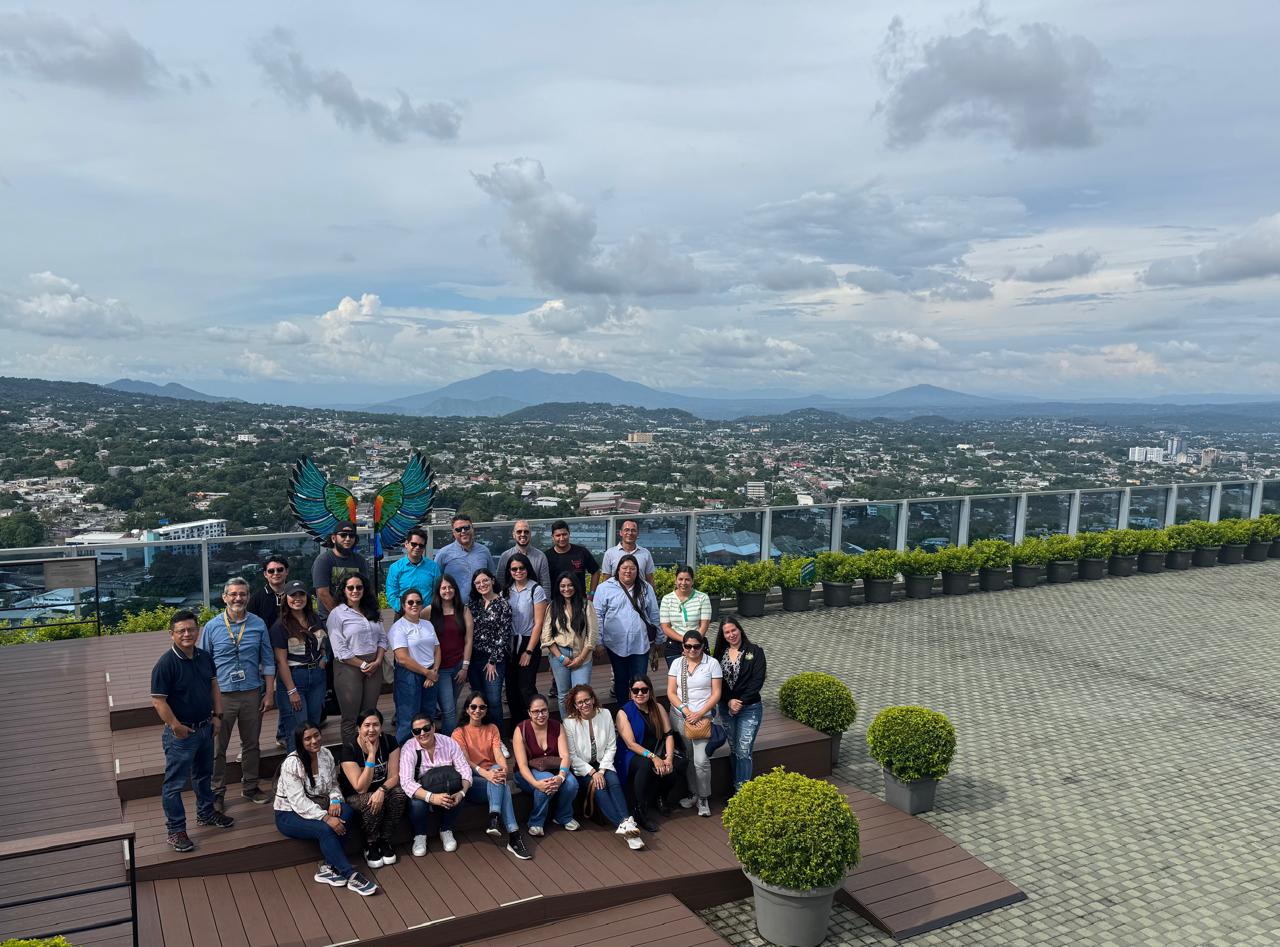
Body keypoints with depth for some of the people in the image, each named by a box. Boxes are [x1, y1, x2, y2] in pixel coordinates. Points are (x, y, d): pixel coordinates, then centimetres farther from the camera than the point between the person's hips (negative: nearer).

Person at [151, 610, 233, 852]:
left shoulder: (205, 657, 1)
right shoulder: (166, 663, -20)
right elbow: (158, 700, -20)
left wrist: (218, 715, 5)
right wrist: (176, 726, -21)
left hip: (206, 728, 7)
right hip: (181, 732, -7)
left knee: (204, 774, 23)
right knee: (175, 783, 3)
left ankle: (206, 813, 41)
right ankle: (175, 830, 14)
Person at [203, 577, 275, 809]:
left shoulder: (258, 625, 0)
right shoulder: (212, 627, -4)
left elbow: (268, 662, 4)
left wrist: (269, 693, 1)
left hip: (252, 694, 1)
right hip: (222, 695, -1)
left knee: (251, 744, 13)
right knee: (218, 747, 5)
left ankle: (250, 787, 28)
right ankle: (217, 792, 20)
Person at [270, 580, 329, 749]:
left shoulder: (315, 619, 7)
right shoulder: (281, 626, -10)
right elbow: (281, 661, -12)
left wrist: (323, 657, 3)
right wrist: (292, 691, -16)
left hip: (317, 676, 6)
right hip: (292, 676, -6)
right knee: (298, 730, -5)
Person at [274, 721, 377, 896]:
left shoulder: (326, 754, -2)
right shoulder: (292, 763, -21)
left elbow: (333, 784, 9)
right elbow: (298, 801, -25)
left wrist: (335, 800, -14)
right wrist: (326, 817, -32)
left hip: (317, 806, 6)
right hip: (289, 814, -6)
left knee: (346, 811, -24)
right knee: (325, 829, -33)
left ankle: (328, 868, -21)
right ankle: (351, 876, -26)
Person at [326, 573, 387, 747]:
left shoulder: (373, 612, 13)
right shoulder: (337, 614, -5)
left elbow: (382, 638, 11)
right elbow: (340, 650, -10)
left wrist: (377, 661, -5)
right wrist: (363, 665, -10)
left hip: (374, 667, 5)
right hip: (349, 667, -5)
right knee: (351, 719, 2)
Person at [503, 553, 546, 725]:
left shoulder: (536, 590, -6)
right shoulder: (506, 590, 8)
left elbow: (538, 623, -8)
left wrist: (528, 651, -10)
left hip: (529, 642, -4)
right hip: (509, 644, 4)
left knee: (526, 688, -9)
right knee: (511, 689, 6)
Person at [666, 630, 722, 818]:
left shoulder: (712, 663, -2)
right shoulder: (677, 663, 5)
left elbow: (716, 694, -4)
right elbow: (671, 693, 2)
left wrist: (699, 714, -13)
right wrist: (686, 711, -11)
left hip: (703, 718, -3)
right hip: (679, 717, 3)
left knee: (701, 760, -10)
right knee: (687, 758, 8)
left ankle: (704, 798, 8)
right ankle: (693, 792, 26)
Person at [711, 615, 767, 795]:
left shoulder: (755, 651, -4)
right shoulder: (719, 653, 6)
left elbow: (757, 681, -10)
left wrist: (740, 702, -14)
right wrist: (729, 701, -12)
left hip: (749, 708, -4)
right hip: (726, 708, 4)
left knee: (743, 752, -7)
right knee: (734, 751, 10)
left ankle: (741, 791, -3)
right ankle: (736, 790, 17)